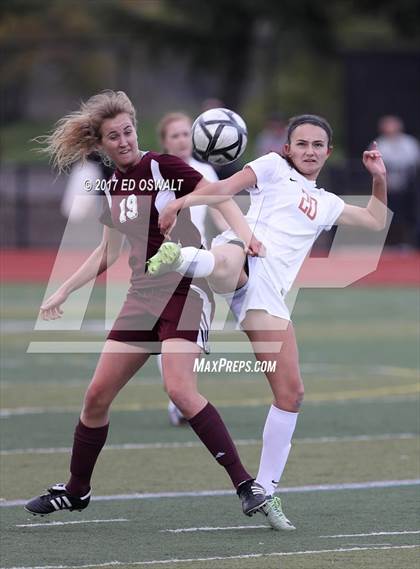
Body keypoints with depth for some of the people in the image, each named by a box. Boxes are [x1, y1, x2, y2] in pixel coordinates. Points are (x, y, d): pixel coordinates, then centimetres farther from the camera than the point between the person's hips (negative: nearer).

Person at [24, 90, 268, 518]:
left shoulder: (163, 168, -9)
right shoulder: (113, 186, 12)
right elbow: (107, 253, 24)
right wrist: (63, 292, 20)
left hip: (184, 293, -7)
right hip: (142, 297, 7)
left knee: (180, 390, -24)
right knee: (97, 394, 7)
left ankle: (246, 485, -21)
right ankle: (76, 491, 25)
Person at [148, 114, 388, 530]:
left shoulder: (326, 204, 34)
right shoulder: (274, 167, 18)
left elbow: (375, 221, 46)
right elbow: (227, 188, 3)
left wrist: (379, 180, 31)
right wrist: (186, 199, -15)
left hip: (270, 293, 5)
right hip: (244, 252, -4)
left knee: (290, 392, -1)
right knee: (226, 266, -46)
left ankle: (265, 491, 5)